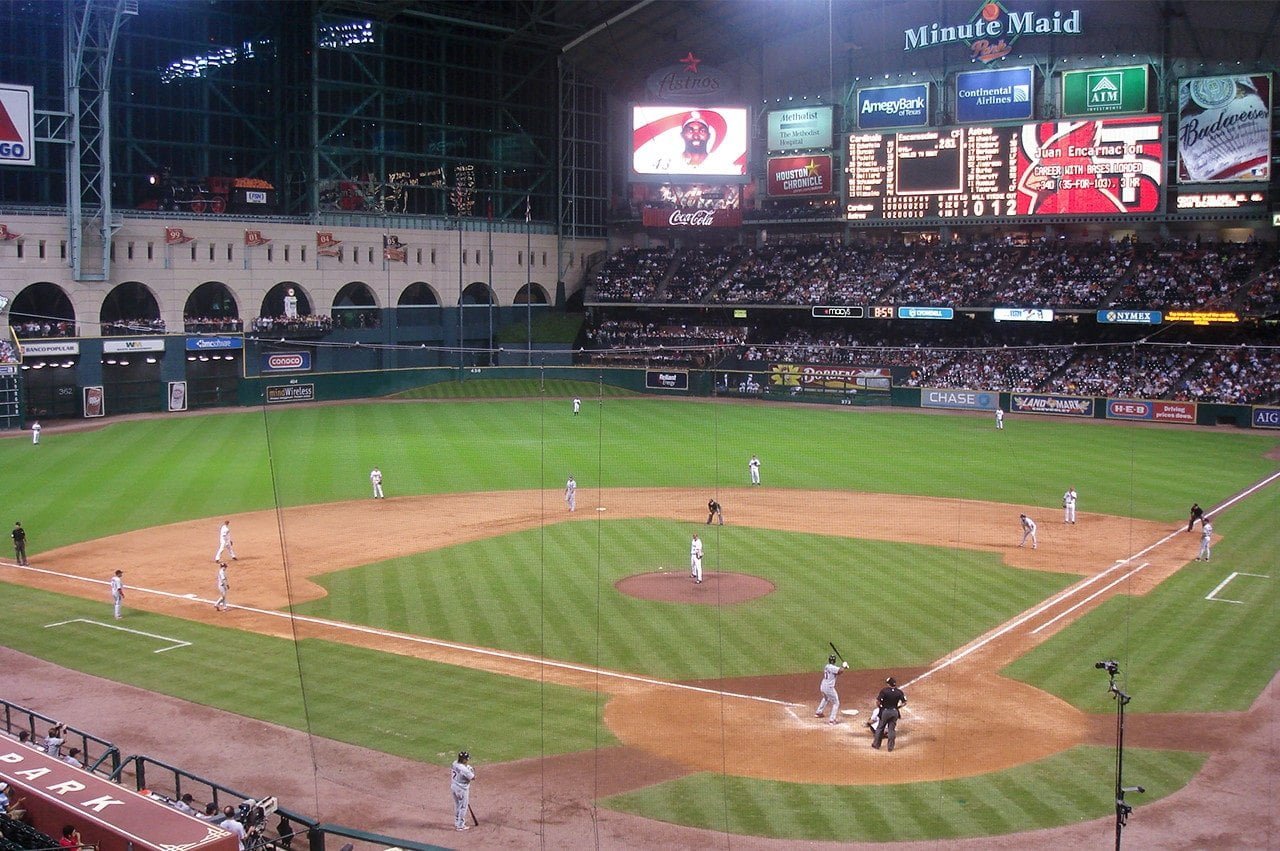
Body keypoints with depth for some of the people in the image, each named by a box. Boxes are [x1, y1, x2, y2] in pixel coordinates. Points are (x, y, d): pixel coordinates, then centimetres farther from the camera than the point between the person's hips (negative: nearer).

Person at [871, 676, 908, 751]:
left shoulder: (884, 690, -17)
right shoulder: (899, 692, -6)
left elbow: (877, 701, -17)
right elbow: (904, 703, 1)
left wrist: (879, 708, 2)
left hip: (885, 711, -3)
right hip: (894, 712, 3)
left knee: (880, 728, 14)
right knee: (892, 729, 12)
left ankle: (876, 744, 23)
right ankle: (890, 746, 14)